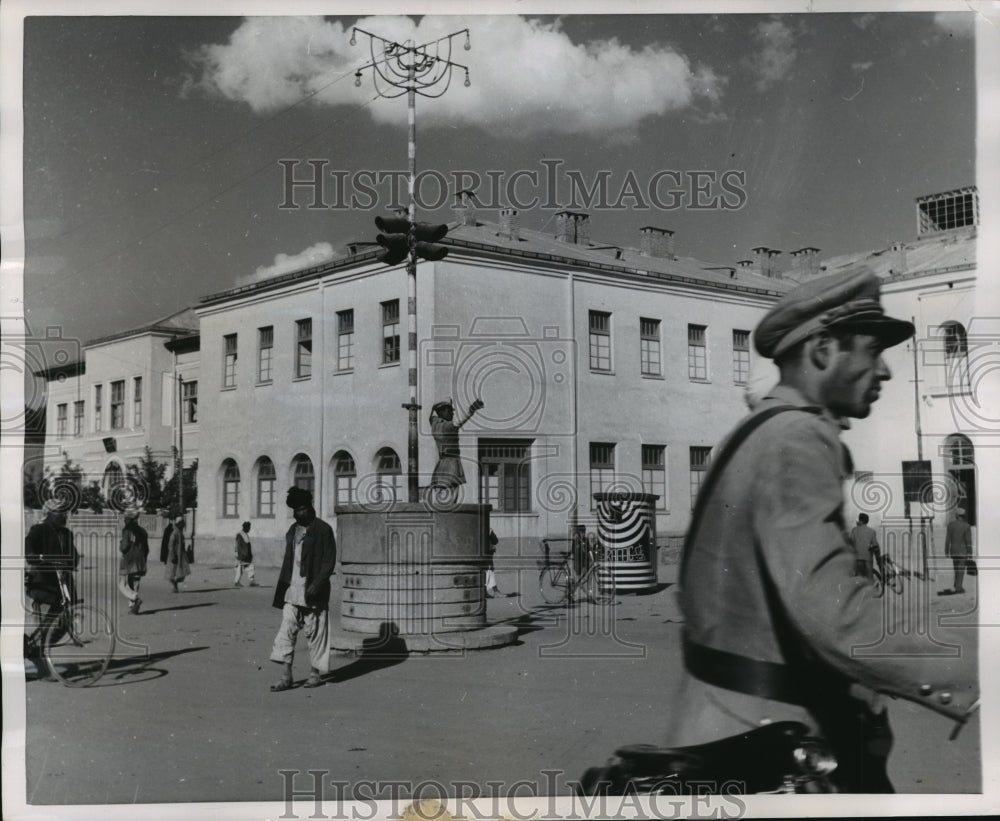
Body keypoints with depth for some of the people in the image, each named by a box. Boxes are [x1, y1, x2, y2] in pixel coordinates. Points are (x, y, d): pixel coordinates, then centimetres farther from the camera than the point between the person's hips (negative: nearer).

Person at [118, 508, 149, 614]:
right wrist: (143, 561, 20)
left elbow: (125, 546, -16)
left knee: (123, 585, 1)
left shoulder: (127, 530, -9)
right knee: (135, 584, 12)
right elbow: (146, 549, 11)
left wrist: (120, 547, 6)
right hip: (140, 561, 6)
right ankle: (132, 607, 6)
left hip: (128, 561, -6)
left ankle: (135, 599, -21)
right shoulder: (142, 531, 9)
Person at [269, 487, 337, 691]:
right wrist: (283, 586, 15)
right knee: (286, 630, -2)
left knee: (315, 632, 2)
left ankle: (316, 673, 15)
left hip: (313, 592, -6)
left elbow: (329, 561, -9)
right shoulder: (293, 531, 15)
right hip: (292, 591, 6)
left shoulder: (323, 530, -6)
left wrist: (316, 584, -18)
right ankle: (286, 676, -1)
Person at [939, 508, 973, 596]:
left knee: (957, 569, 16)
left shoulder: (950, 524, -3)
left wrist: (946, 552, 7)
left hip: (953, 551, 3)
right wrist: (970, 555, -5)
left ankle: (958, 586, 20)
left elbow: (947, 539, -1)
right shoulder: (966, 526, -11)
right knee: (961, 569, 3)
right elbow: (968, 541, -11)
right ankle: (957, 587, 1)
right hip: (963, 552, -3)